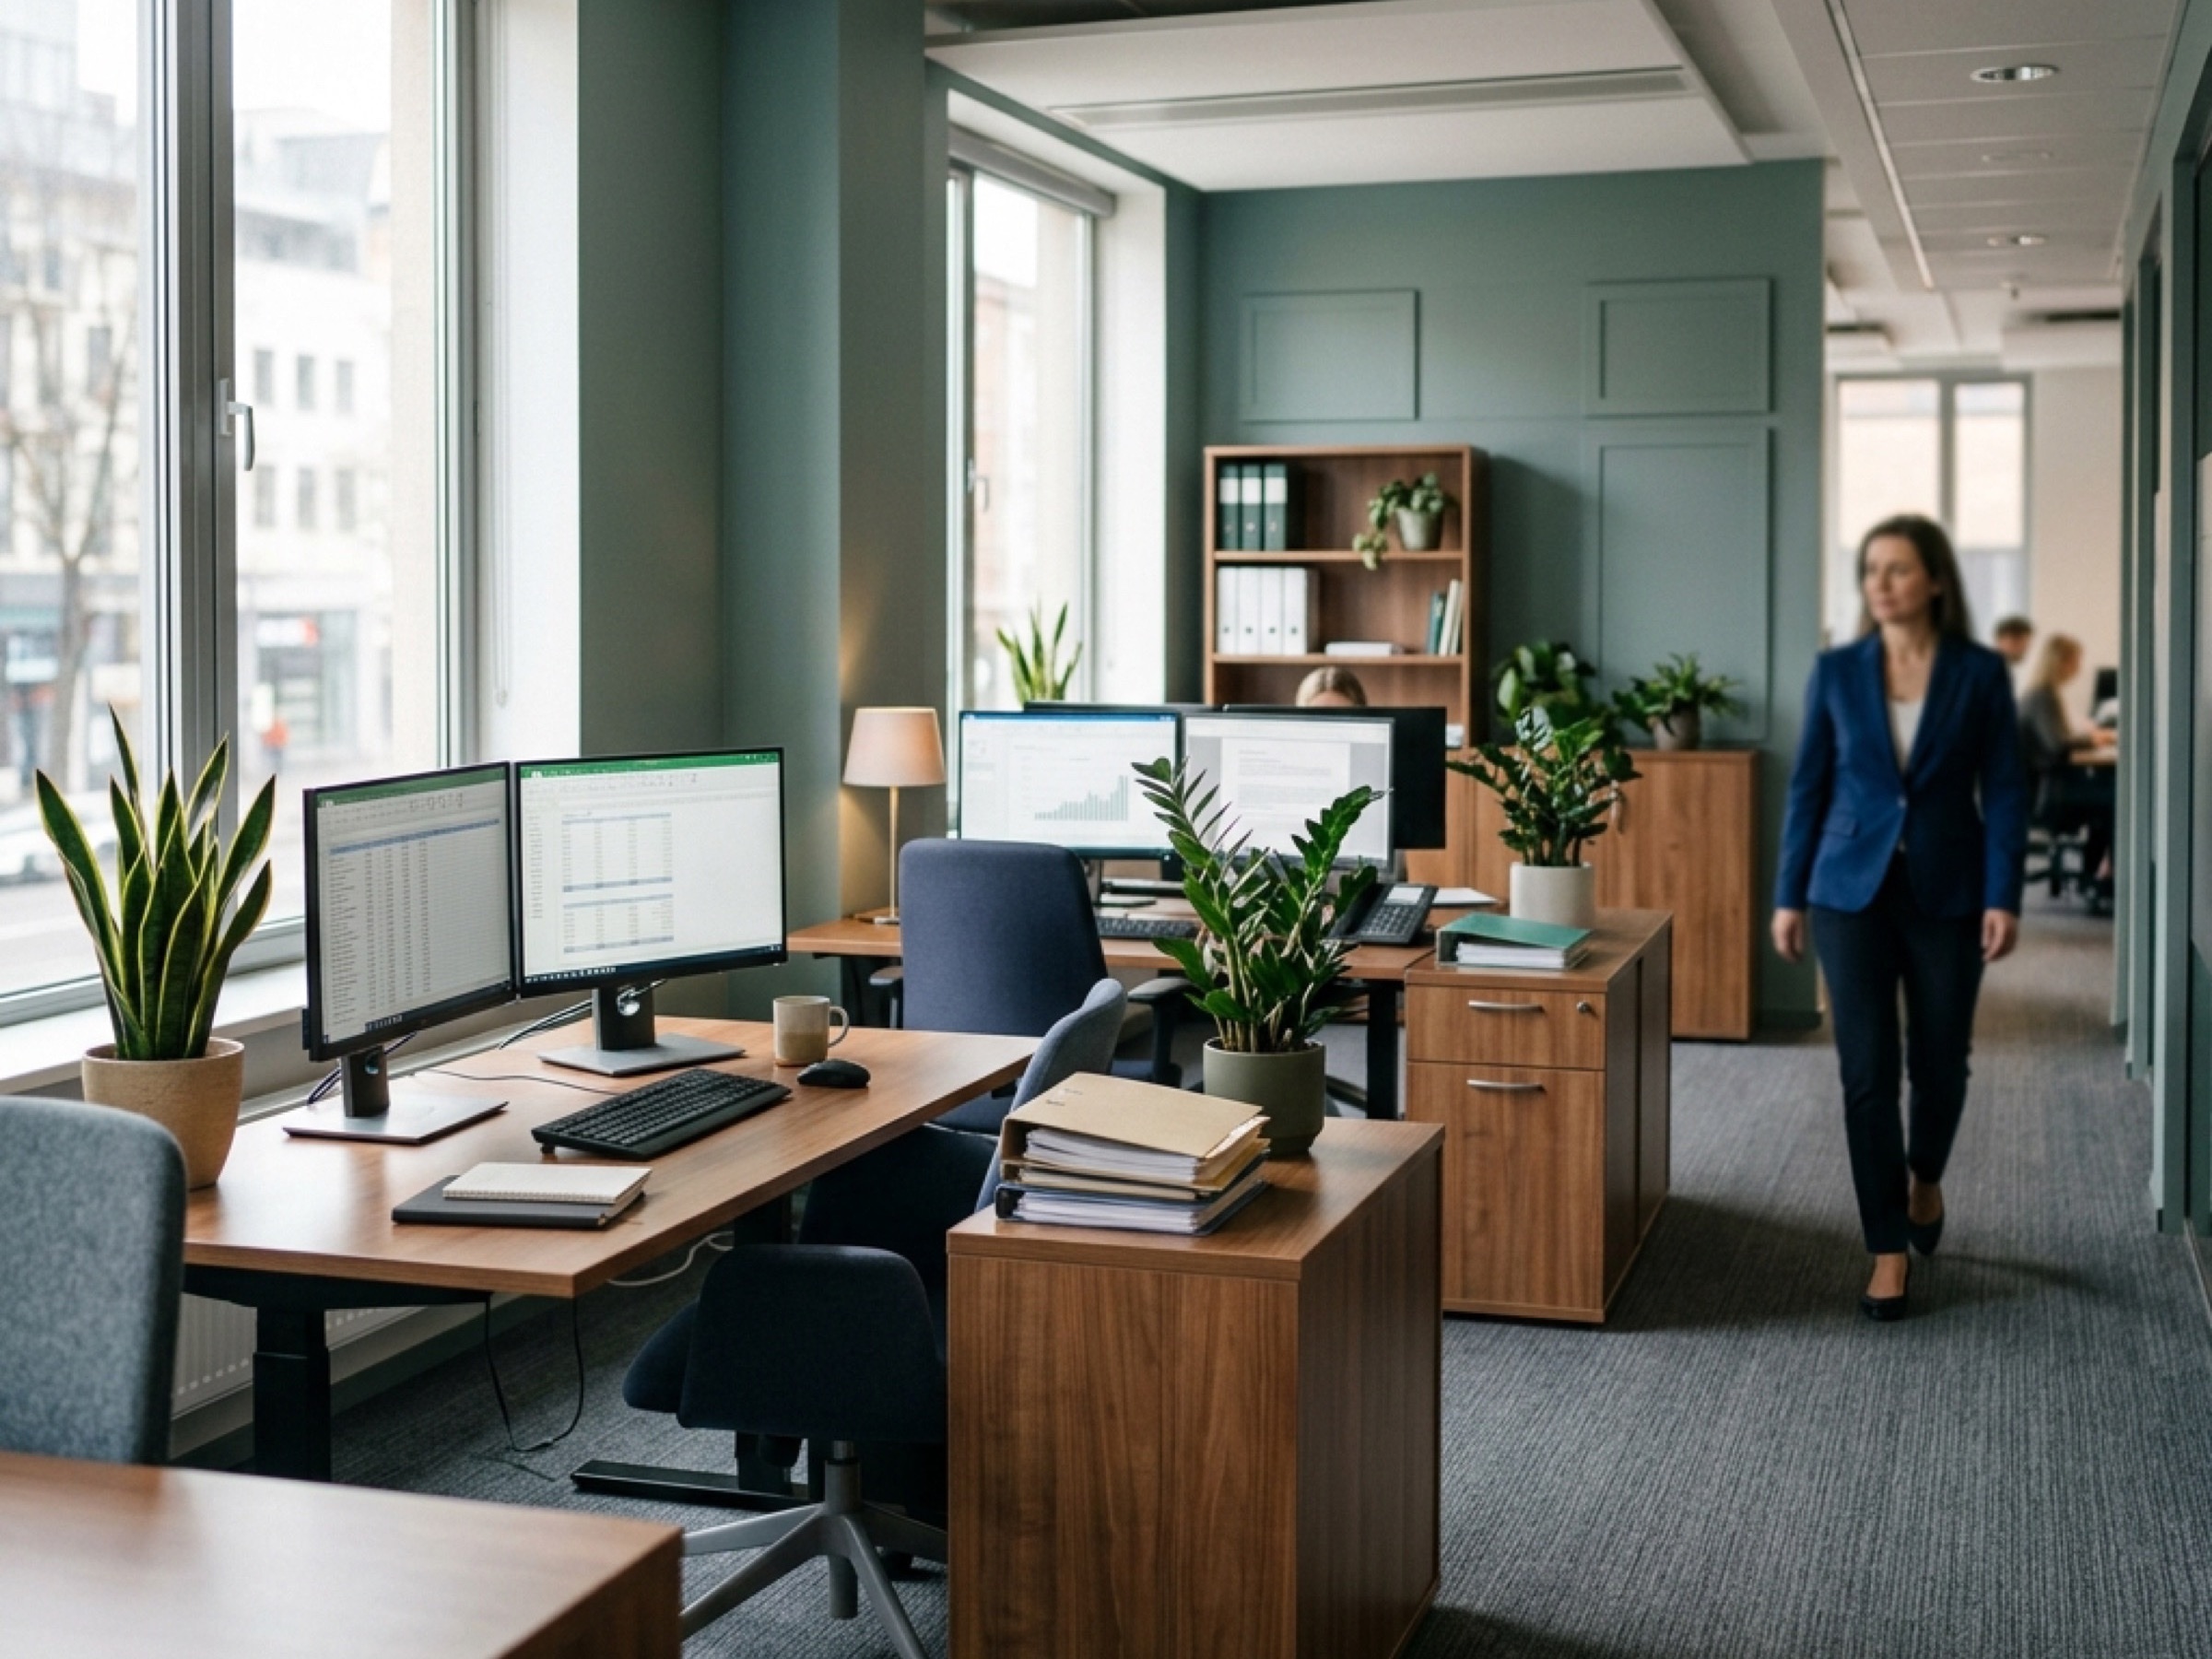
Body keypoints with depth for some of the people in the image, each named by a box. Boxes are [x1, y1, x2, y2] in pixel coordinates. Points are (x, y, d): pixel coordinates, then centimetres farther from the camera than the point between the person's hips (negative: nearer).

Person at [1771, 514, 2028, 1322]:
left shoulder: (1980, 672, -3)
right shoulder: (1836, 671, 1)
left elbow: (2004, 791, -3)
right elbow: (1808, 786, 4)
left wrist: (2003, 898, -11)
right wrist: (1788, 895, 1)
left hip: (1947, 892, 0)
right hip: (1852, 890, 0)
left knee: (1940, 1060, 10)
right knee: (1867, 1071, -2)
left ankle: (1925, 1177, 42)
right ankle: (1888, 1248, 7)